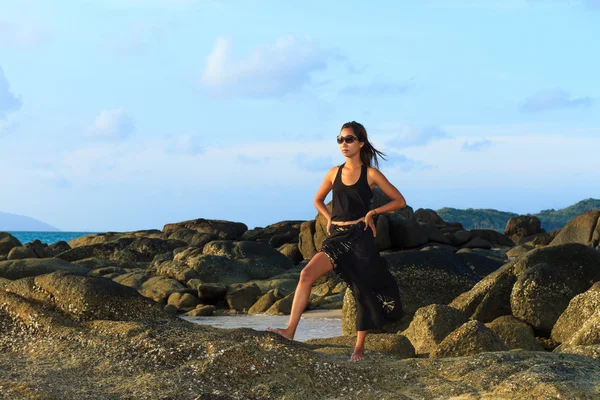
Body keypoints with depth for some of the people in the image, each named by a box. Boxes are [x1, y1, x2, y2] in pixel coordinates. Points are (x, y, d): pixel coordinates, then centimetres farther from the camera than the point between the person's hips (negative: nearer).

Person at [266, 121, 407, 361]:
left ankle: (359, 347, 14)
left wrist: (372, 212, -5)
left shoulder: (370, 174, -1)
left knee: (364, 292, 1)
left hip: (360, 237, -3)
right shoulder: (334, 173, 10)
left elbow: (399, 201, 3)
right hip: (336, 237, 3)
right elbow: (318, 201, 26)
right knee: (307, 274, -16)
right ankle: (290, 331, -17)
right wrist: (329, 219, 10)